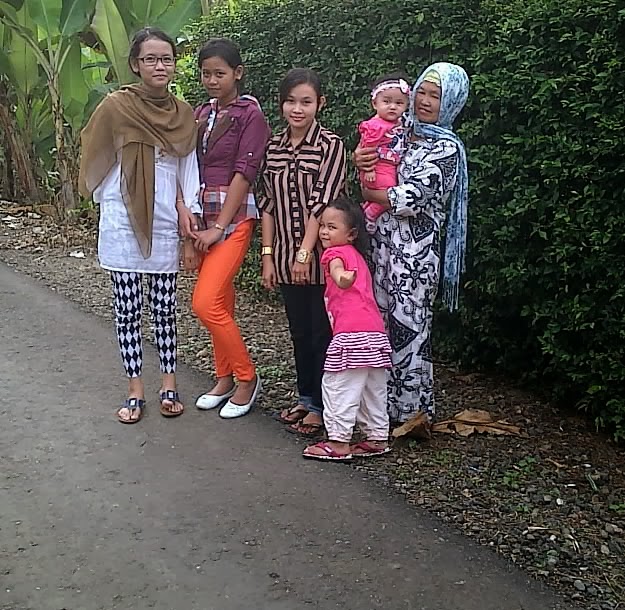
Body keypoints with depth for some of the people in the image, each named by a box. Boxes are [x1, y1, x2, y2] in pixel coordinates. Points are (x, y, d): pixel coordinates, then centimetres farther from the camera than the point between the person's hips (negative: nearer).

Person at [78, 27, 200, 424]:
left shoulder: (184, 113, 6)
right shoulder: (117, 106, -5)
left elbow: (187, 172, 10)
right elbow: (97, 161, 4)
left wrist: (187, 213, 0)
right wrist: (117, 197, 6)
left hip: (165, 225, 3)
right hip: (123, 224, -2)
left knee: (165, 308, 8)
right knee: (128, 310, 4)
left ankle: (169, 385, 19)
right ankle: (136, 391, 14)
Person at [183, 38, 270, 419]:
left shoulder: (250, 114, -6)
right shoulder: (203, 114, 14)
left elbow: (244, 172, -12)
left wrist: (219, 226, -15)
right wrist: (189, 214, -1)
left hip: (234, 216, -6)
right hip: (203, 215, 7)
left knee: (206, 302, -14)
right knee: (221, 301, 12)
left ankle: (248, 377, 3)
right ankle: (225, 379, 24)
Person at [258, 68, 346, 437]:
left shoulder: (331, 145, -8)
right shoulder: (274, 148, 7)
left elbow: (322, 202, -14)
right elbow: (268, 205, 8)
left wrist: (305, 252, -17)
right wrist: (268, 255, 5)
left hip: (320, 257, -5)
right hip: (286, 258, 5)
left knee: (323, 331, 3)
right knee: (299, 330, 15)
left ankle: (322, 406, 15)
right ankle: (306, 397, 30)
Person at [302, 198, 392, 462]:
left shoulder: (334, 252, -3)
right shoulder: (358, 255, 25)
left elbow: (338, 270, -27)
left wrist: (341, 279, -45)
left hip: (351, 334, -9)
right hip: (377, 332, 9)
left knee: (337, 386, -2)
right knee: (373, 389, 16)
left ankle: (339, 442, 1)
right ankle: (378, 438, 25)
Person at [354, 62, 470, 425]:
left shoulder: (447, 147, -8)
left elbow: (410, 199, -17)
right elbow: (376, 175, 20)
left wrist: (367, 192, -3)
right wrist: (361, 160, -3)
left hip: (415, 252, -7)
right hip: (385, 243, 7)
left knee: (408, 326, 0)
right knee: (383, 322, 12)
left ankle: (410, 411, 14)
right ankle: (384, 402, 27)